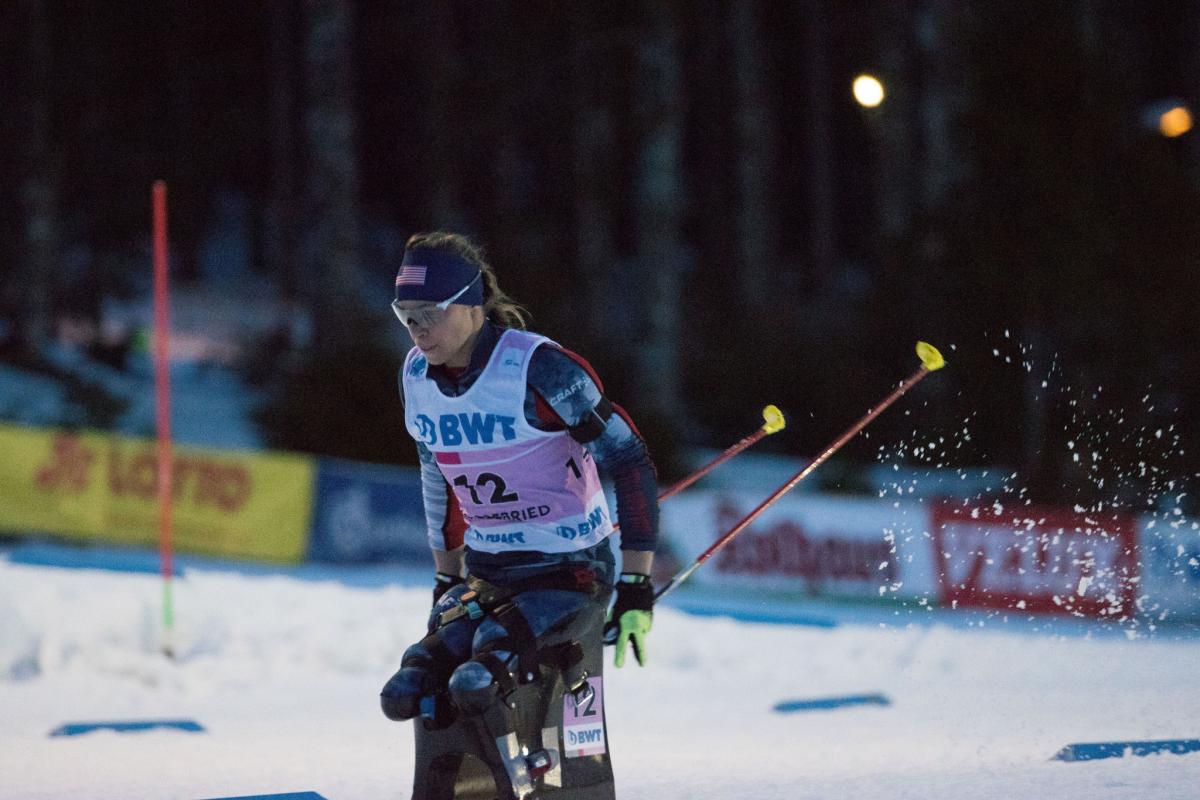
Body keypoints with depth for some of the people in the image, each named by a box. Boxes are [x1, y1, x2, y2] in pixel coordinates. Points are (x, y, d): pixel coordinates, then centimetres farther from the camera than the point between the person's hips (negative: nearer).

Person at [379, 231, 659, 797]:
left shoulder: (538, 369, -18)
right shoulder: (417, 376, 3)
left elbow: (632, 466, -14)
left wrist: (635, 589, -15)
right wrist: (446, 582, 23)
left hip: (574, 574, -6)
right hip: (486, 576, 6)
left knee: (478, 682, -32)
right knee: (408, 694, -18)